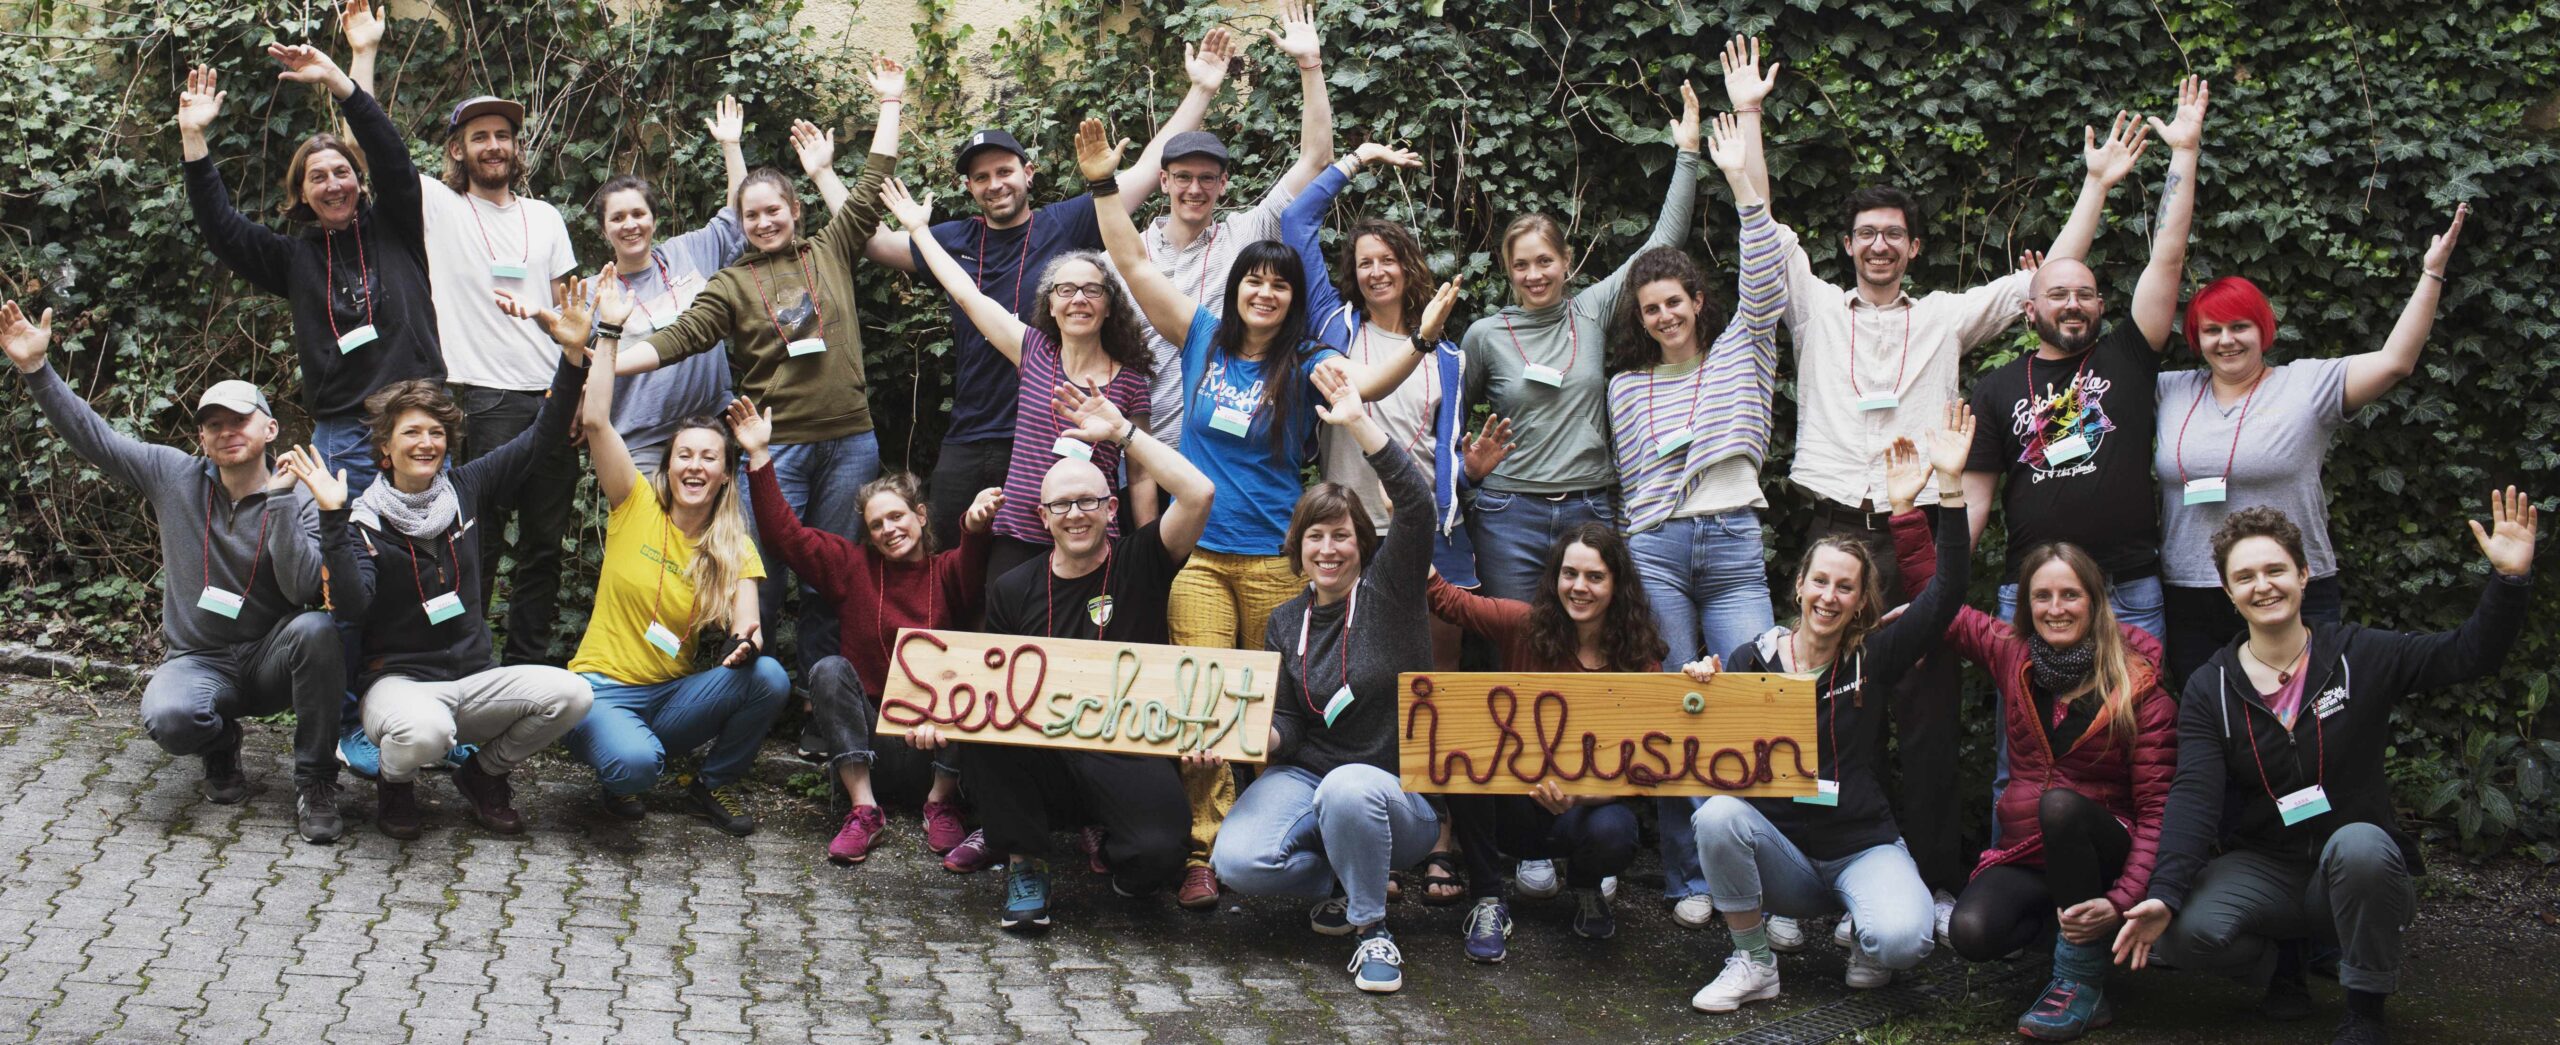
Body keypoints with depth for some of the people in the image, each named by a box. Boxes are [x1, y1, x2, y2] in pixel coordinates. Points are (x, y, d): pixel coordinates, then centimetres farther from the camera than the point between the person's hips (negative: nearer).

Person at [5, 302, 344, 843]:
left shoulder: (298, 500, -6)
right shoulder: (175, 476, 2)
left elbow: (304, 588, -22)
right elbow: (92, 436, 2)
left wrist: (279, 499, -26)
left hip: (270, 660, -1)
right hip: (198, 661, 1)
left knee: (316, 629, -36)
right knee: (168, 717, -35)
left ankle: (315, 783, -18)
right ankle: (220, 745, 7)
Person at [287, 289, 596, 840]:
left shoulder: (465, 489, 5)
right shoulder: (365, 519, -7)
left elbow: (543, 436, 6)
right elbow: (350, 607, -22)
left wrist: (573, 354, -6)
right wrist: (333, 520, -30)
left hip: (475, 679, 4)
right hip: (398, 679, -4)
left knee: (571, 694, -24)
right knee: (424, 732, -41)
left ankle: (484, 772, 6)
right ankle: (395, 783, 0)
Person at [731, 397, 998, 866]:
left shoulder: (946, 570, 6)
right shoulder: (853, 566, 12)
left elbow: (972, 573, -19)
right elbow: (786, 535, 6)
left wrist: (975, 527, -42)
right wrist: (760, 458, -2)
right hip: (873, 739, 2)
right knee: (829, 670, -24)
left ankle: (941, 802, -19)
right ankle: (863, 809, -29)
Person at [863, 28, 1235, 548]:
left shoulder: (1067, 225, 1)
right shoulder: (954, 241, 11)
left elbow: (1150, 167, -1)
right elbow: (869, 239, 21)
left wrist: (1201, 91, -4)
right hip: (968, 446, 4)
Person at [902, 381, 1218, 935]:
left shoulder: (1138, 563, 2)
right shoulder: (1014, 589, 9)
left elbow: (1199, 494, -14)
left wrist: (1121, 431, -12)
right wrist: (937, 718, -12)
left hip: (1129, 758, -2)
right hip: (1041, 759, 2)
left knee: (1156, 856, -32)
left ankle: (1111, 848, 10)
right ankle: (1025, 867, -10)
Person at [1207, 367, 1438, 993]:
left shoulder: (1387, 587, -2)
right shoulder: (1285, 625, 11)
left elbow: (1417, 505, -19)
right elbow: (1286, 725, 6)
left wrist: (1359, 424, -24)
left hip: (1400, 788, -4)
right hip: (1307, 778, 4)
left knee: (1348, 788, -41)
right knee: (1237, 861, -25)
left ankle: (1372, 926, -15)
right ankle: (1341, 882, 8)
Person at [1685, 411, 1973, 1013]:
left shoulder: (1873, 659, -1)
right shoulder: (1754, 659, 0)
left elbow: (1947, 592, -12)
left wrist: (1948, 485, -19)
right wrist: (1704, 690, -25)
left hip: (1864, 848, -1)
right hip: (1782, 849, 1)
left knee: (1903, 940, -32)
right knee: (1717, 815, -32)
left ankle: (1866, 939, 9)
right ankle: (1752, 964, -11)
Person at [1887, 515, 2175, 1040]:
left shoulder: (2139, 686, -7)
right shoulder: (2011, 654, 4)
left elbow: (2156, 809, -11)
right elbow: (1930, 592, 12)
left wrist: (2121, 901, -25)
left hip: (2098, 853, -2)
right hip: (2023, 857, 2)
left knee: (2060, 803, -36)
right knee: (1970, 932, -30)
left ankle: (2081, 986, -22)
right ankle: (2055, 918, 6)